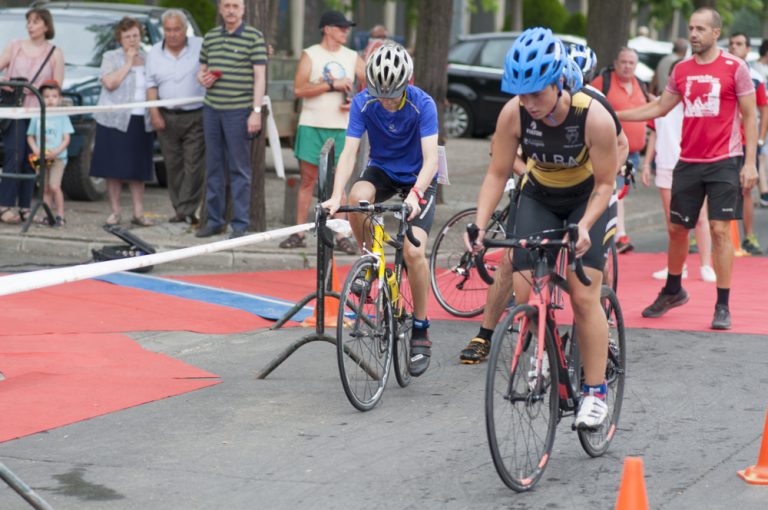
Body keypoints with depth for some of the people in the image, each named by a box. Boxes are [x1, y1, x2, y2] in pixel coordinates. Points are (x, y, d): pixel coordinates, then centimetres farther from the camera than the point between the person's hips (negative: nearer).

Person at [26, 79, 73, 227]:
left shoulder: (62, 117, 0)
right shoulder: (37, 117, 8)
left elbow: (66, 139, -3)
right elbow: (30, 137, 12)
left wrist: (56, 152, -17)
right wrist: (35, 149, -7)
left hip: (58, 158, -3)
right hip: (41, 158, 3)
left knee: (54, 186, -15)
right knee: (45, 188, 4)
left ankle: (60, 215, -8)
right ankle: (47, 215, 11)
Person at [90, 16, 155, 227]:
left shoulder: (147, 59, 13)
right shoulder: (111, 57, 2)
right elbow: (110, 83, -14)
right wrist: (128, 64, -10)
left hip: (140, 121, 3)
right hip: (115, 120, -3)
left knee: (138, 170, 3)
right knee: (114, 170, -2)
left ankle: (138, 213, 6)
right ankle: (115, 212, 5)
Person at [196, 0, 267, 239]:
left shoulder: (253, 37, -2)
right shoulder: (210, 37, 13)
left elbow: (260, 76, -5)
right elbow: (202, 69, 23)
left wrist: (256, 111, -12)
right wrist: (203, 78, -1)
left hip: (238, 111, -5)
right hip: (211, 109, 5)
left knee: (240, 169, -1)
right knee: (213, 167, 10)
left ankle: (240, 224, 2)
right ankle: (214, 220, 17)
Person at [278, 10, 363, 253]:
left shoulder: (352, 57, 9)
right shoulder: (310, 55, -1)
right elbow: (299, 89, -12)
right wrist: (332, 85, -16)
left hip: (341, 128, 2)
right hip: (312, 126, -2)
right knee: (307, 180, 2)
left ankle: (341, 236, 2)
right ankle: (299, 233, 7)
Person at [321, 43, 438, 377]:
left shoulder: (422, 104, -24)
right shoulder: (363, 103, -18)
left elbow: (430, 159, -32)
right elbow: (349, 152, -24)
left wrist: (415, 194, -50)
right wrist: (336, 196, -40)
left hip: (418, 179, -2)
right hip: (381, 171, 3)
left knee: (414, 251, -22)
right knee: (358, 197, -34)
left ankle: (420, 330, -5)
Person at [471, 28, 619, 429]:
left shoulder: (594, 117, -31)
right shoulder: (514, 113, -24)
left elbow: (605, 184, -21)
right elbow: (497, 174, -15)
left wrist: (583, 227, -36)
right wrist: (478, 226, -27)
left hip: (586, 199, -3)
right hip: (538, 197, 3)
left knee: (583, 295, -13)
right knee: (522, 294, -11)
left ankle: (595, 393, -4)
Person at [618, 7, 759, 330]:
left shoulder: (735, 67, -5)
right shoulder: (681, 70, 8)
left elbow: (750, 116, -3)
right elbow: (660, 108, 17)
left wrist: (750, 162, -9)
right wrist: (616, 115, 10)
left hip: (724, 162, -4)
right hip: (688, 162, 4)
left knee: (720, 231, -7)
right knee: (677, 228, 10)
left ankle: (723, 306, -1)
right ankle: (672, 291, 30)